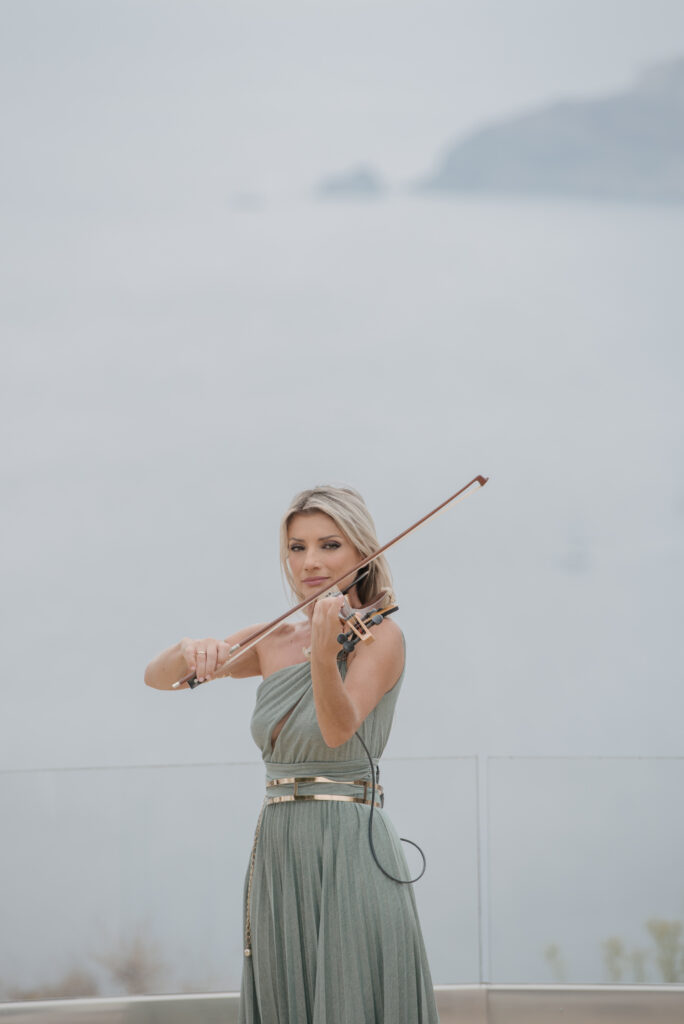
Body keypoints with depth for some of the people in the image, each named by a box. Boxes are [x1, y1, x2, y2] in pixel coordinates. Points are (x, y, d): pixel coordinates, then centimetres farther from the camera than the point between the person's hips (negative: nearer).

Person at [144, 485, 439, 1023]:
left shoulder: (380, 635, -6)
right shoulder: (274, 642, 11)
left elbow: (340, 728, -23)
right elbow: (157, 676, 11)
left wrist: (324, 655, -41)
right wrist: (193, 650, -11)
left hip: (349, 856, -6)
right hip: (277, 856, 6)